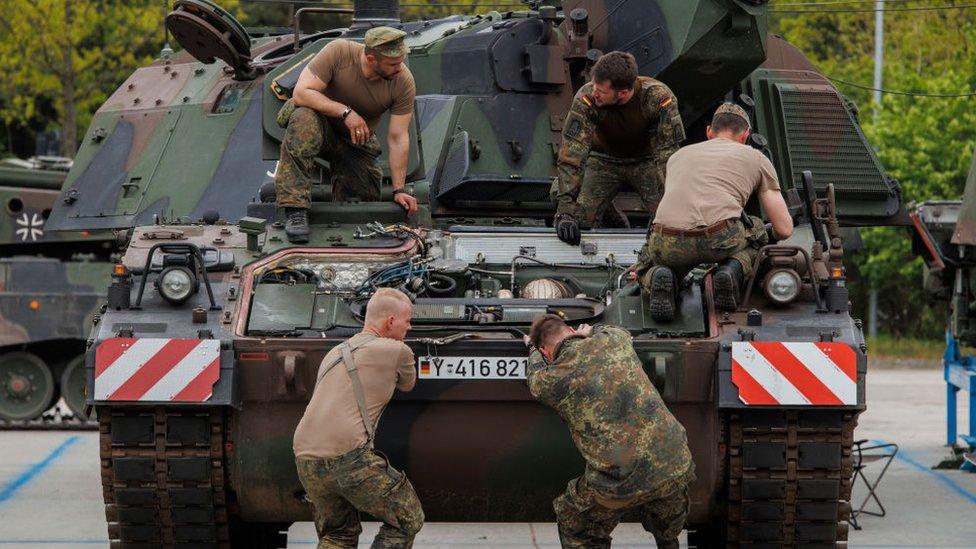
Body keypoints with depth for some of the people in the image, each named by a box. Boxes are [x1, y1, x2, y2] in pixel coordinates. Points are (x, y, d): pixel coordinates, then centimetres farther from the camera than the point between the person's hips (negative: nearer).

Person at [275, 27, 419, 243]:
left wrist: (399, 190, -20)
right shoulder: (338, 52, -26)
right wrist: (345, 111, -39)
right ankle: (296, 212, -37)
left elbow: (398, 138, -15)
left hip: (357, 140, 3)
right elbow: (301, 93, -29)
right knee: (304, 121, -38)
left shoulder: (404, 83, -19)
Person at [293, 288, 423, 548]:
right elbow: (408, 384, 24)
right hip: (348, 458, -7)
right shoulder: (396, 352, 4)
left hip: (306, 460, 7)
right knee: (406, 521, 8)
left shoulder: (334, 354, 24)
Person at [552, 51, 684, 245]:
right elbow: (572, 154, -32)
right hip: (605, 159, 1)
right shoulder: (586, 99, -30)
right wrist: (566, 212, -41)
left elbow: (668, 155, -31)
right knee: (580, 219, -17)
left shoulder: (658, 98, -32)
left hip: (646, 160, -1)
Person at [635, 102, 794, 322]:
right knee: (756, 232, 33)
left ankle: (659, 278, -2)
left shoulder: (679, 155, 33)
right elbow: (785, 229, 23)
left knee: (646, 268, 35)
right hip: (721, 238, -2)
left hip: (668, 244, 2)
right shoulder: (757, 159, 24)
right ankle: (733, 270, 1)